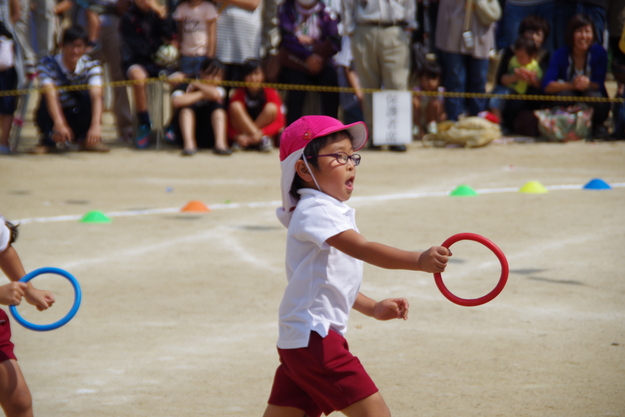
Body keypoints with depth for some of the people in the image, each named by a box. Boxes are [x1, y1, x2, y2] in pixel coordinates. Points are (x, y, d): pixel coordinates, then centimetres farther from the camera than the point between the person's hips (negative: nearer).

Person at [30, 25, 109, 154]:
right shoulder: (47, 64, -18)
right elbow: (51, 95, -35)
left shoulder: (91, 65, -13)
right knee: (45, 99, -32)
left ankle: (86, 140, -10)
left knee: (89, 96, -28)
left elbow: (96, 96, -30)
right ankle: (48, 141, -13)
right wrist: (59, 124, -53)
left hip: (79, 117, 1)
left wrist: (95, 126, -48)